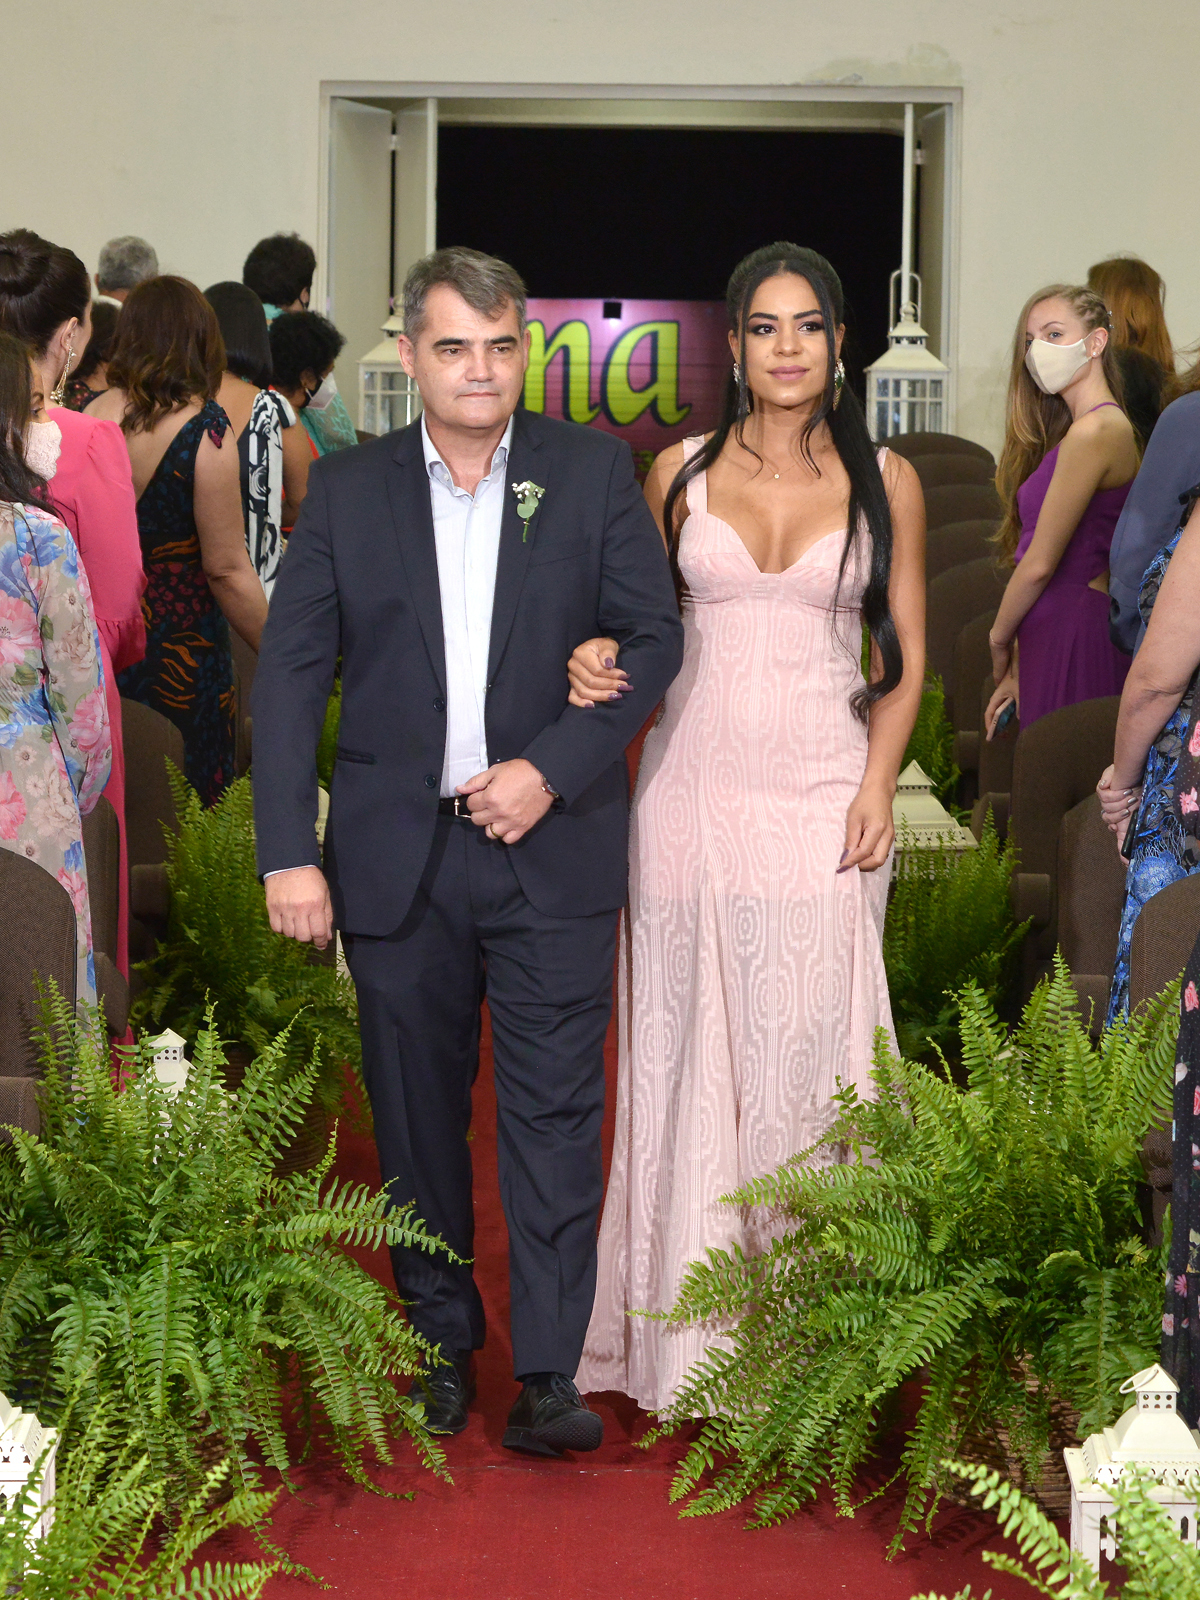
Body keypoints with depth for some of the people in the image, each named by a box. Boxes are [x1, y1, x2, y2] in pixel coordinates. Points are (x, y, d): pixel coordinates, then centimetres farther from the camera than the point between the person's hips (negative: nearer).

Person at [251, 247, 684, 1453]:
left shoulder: (594, 471, 4)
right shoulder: (347, 489, 5)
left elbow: (654, 637, 1)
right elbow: (290, 673, 3)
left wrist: (553, 767, -11)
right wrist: (288, 852, -5)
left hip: (551, 848, -1)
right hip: (397, 855, 2)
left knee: (554, 1114, -4)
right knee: (416, 1115, 10)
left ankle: (546, 1378, 0)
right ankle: (440, 1342, 25)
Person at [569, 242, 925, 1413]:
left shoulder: (884, 482, 4)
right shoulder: (680, 471, 6)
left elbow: (906, 657, 8)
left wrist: (878, 782, -6)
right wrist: (601, 655, -6)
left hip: (822, 791, -1)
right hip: (695, 783, 1)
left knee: (807, 1043, 0)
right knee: (692, 1044, 4)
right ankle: (689, 1318, 14)